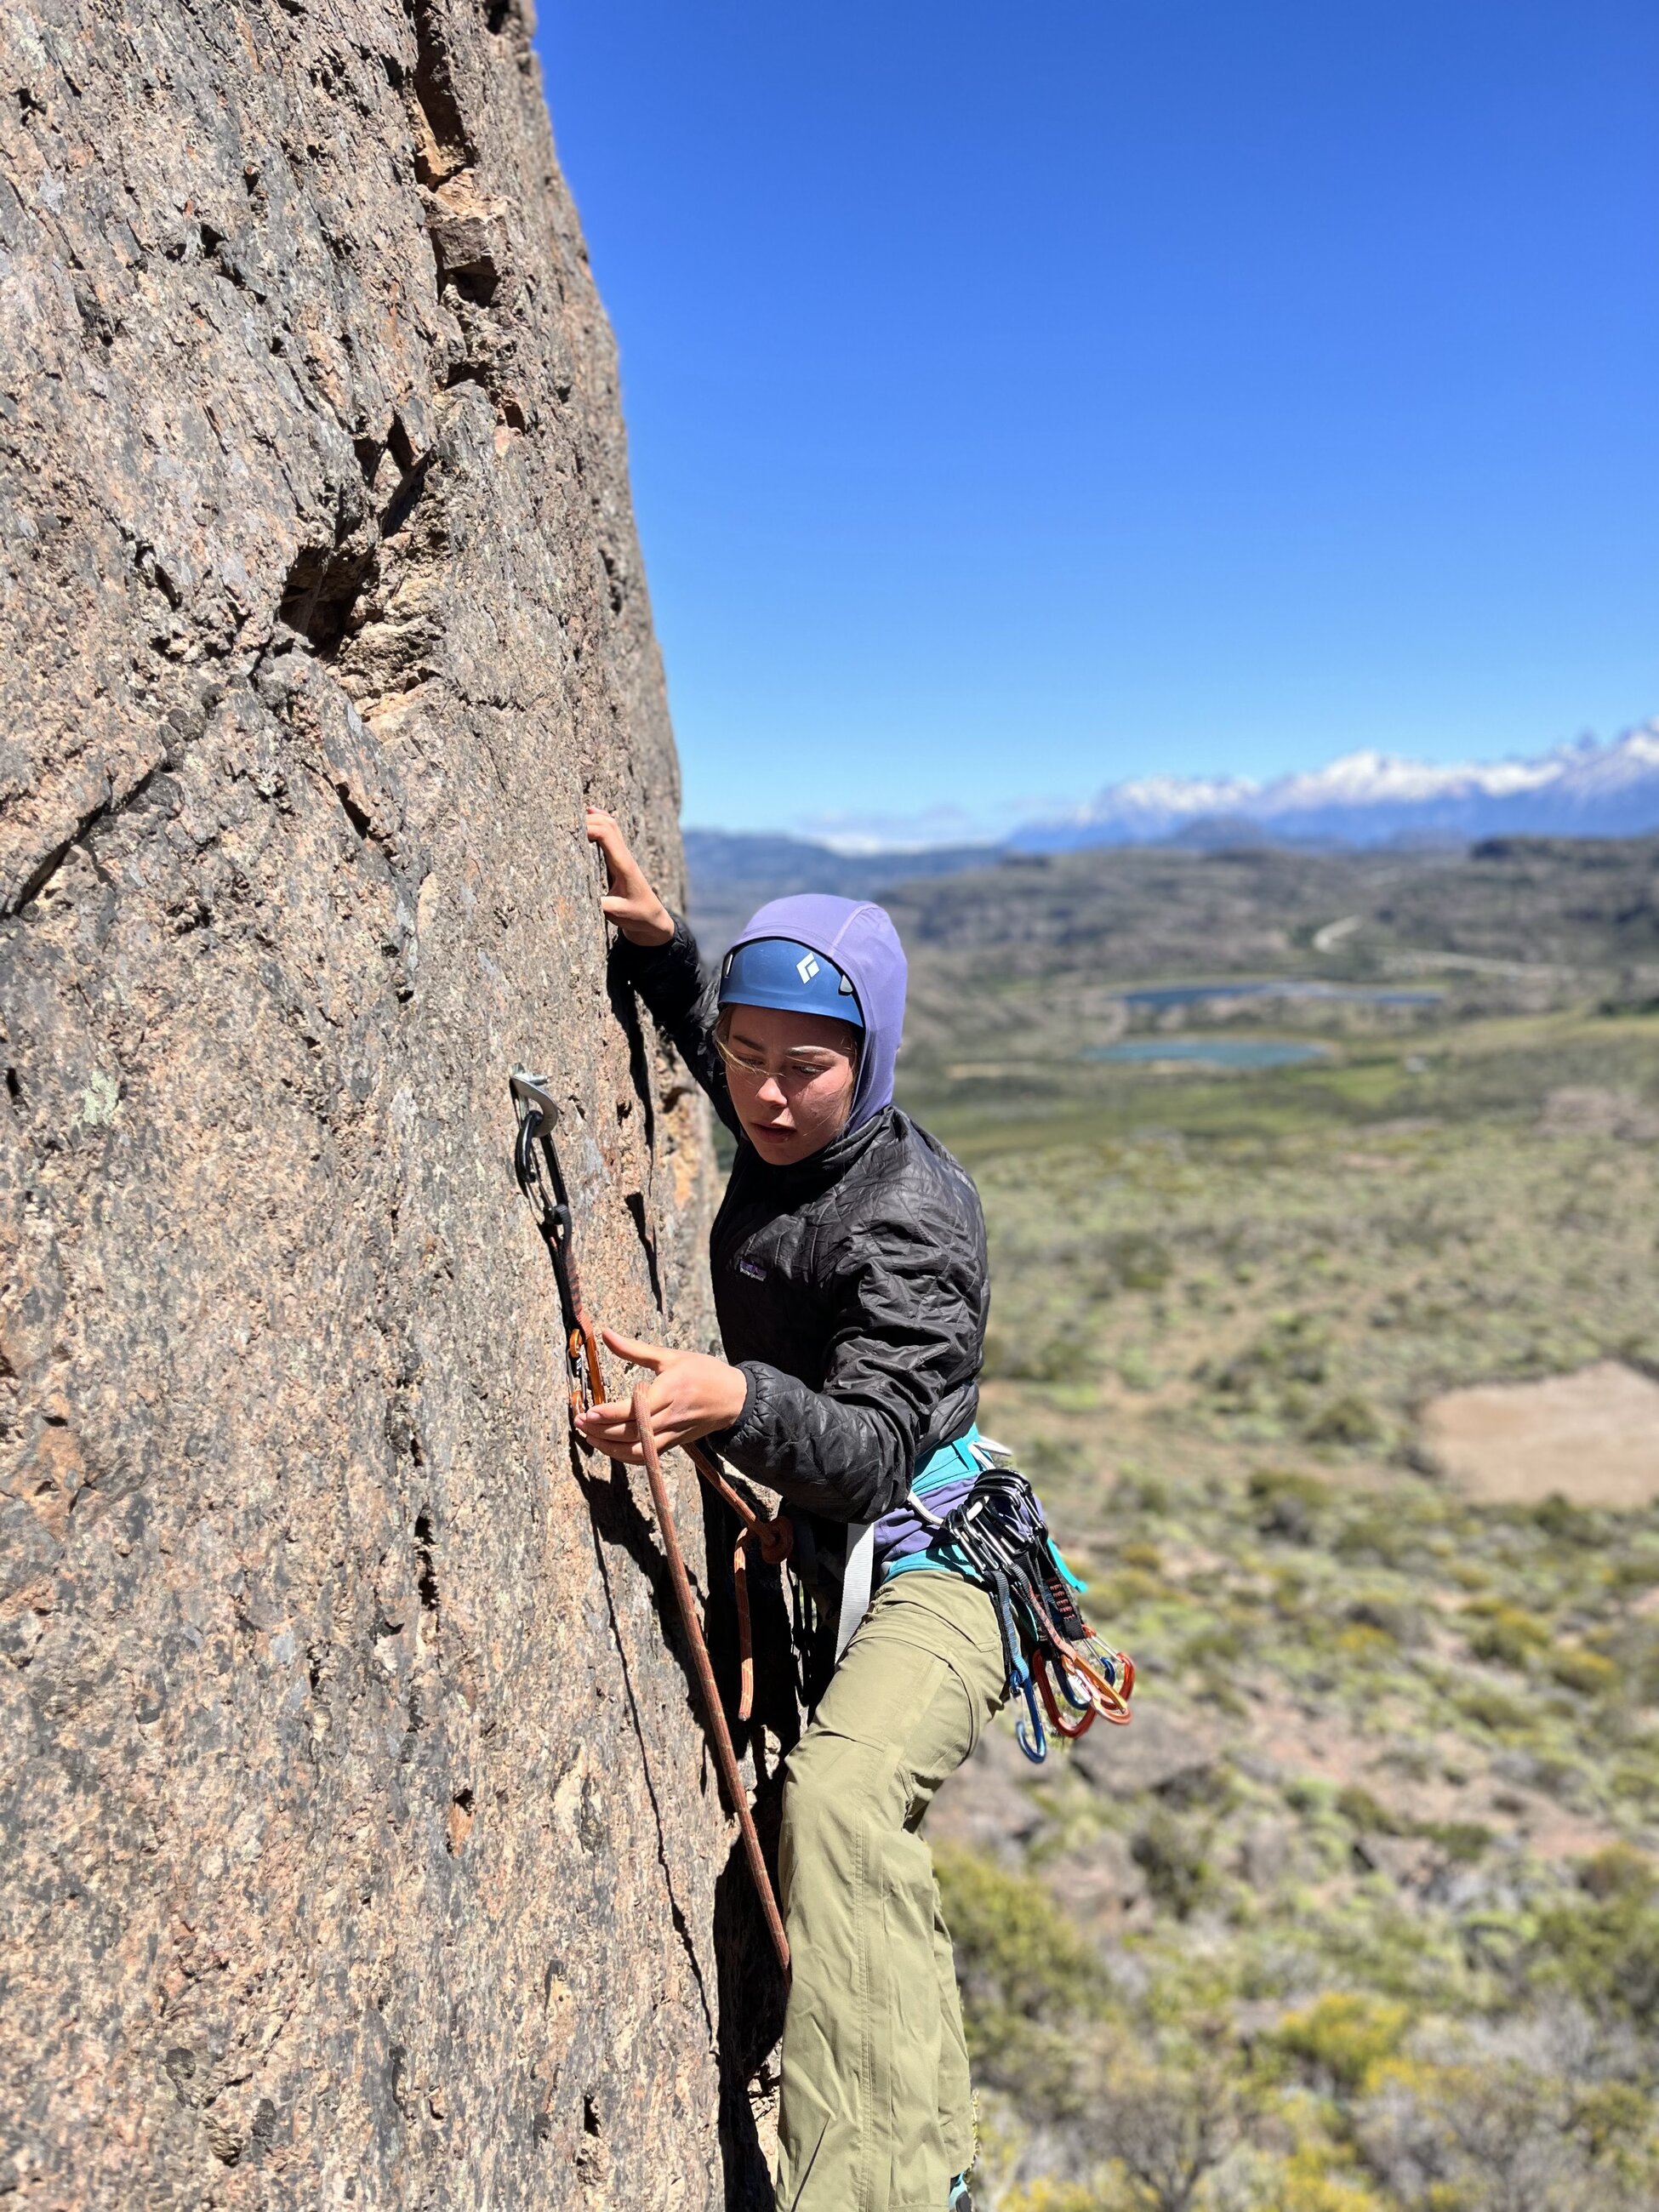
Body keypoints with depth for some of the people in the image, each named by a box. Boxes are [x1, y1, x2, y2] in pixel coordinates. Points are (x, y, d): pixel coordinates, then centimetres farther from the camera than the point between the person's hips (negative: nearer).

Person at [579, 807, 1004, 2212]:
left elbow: (870, 1451, -34)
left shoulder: (911, 1219, -26)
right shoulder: (780, 1135, -2)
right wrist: (659, 944, 2)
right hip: (817, 1565, 9)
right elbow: (708, 1049, 20)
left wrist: (734, 1402, -53)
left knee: (842, 1798, -38)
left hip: (928, 1566, -9)